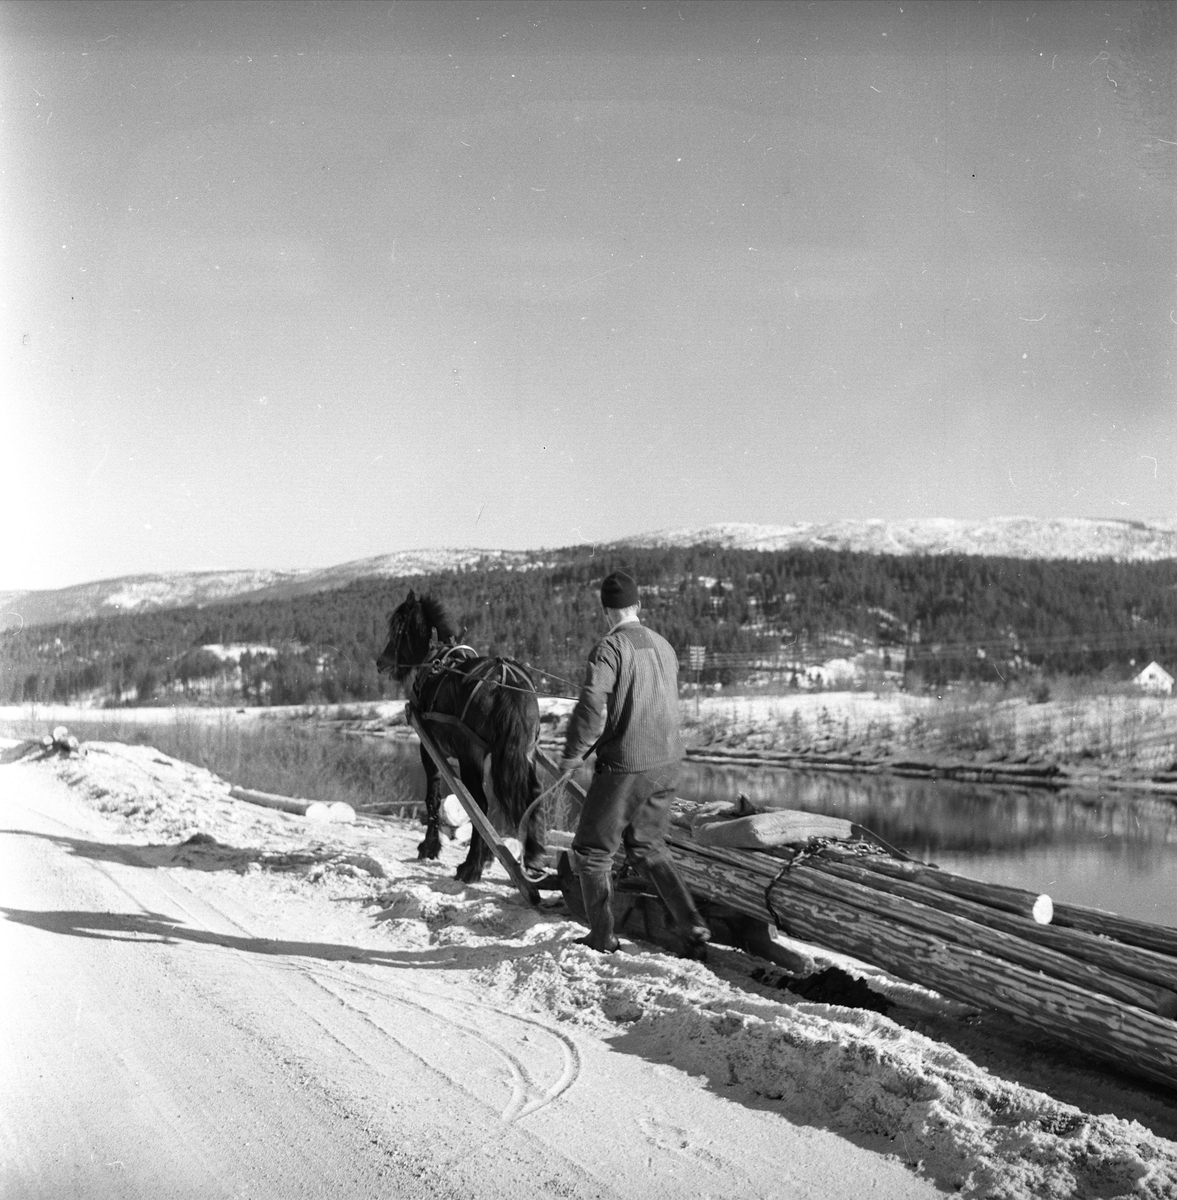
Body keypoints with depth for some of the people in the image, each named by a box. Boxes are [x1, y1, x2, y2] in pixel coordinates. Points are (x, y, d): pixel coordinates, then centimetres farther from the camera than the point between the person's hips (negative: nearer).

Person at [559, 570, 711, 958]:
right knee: (648, 847, 21)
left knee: (591, 851, 10)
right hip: (667, 763, 7)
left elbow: (591, 706, -22)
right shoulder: (664, 647, 10)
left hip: (624, 766, -7)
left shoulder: (610, 647, -13)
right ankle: (693, 927, 12)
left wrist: (573, 754, -9)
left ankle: (602, 939, 17)